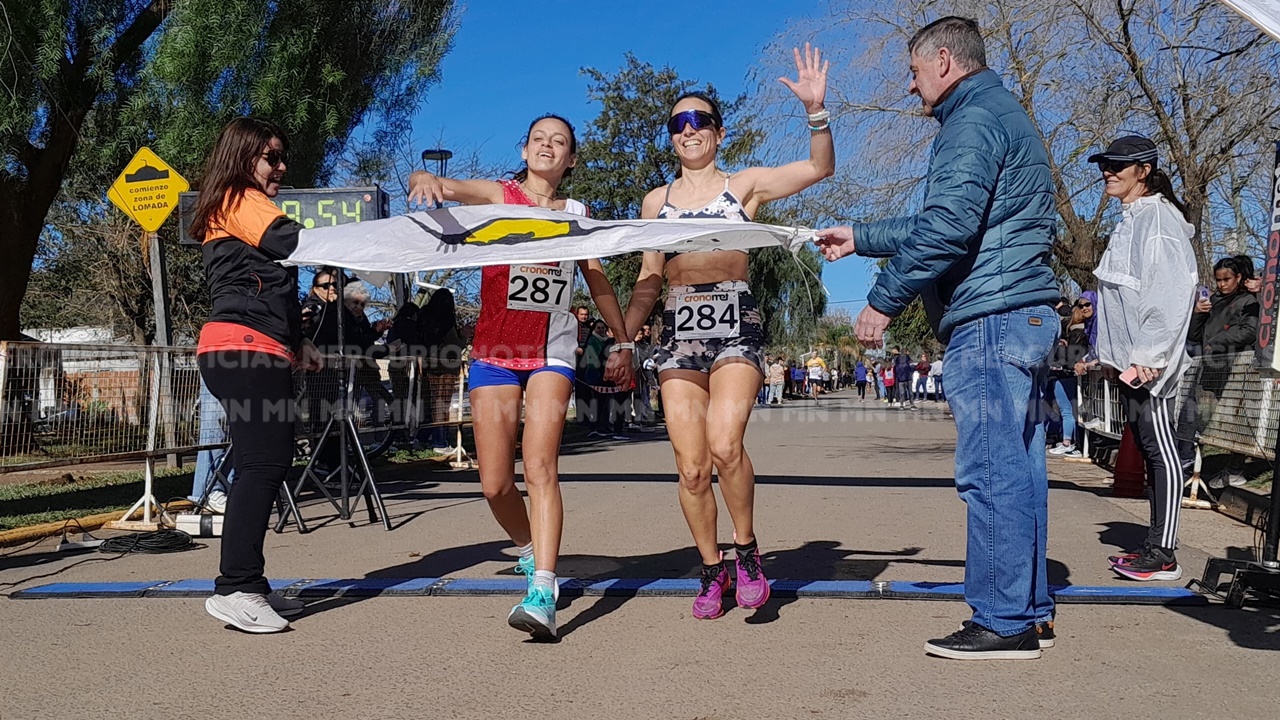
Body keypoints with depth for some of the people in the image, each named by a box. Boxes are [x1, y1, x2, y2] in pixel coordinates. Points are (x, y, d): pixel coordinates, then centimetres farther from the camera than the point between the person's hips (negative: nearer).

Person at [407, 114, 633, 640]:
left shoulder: (577, 215, 9)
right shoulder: (497, 195, 3)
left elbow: (597, 281, 20)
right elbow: (435, 189, -13)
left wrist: (621, 341, 23)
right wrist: (425, 178, -37)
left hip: (552, 351, 0)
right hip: (494, 350, 0)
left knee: (540, 466, -17)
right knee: (495, 483, 0)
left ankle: (542, 595, -21)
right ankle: (530, 552, 30)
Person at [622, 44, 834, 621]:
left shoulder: (745, 184, 9)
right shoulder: (657, 201, 17)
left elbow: (820, 167, -1)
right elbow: (648, 280, 18)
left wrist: (816, 111, -16)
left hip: (735, 323, -3)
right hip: (678, 330, 3)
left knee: (724, 444, -24)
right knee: (691, 468, -2)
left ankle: (746, 550, -1)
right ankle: (712, 572, 17)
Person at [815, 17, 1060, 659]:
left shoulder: (973, 120, -8)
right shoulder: (1004, 115, 26)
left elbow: (948, 226, -21)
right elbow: (941, 225, 32)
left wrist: (885, 299, -15)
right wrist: (860, 238, 34)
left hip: (988, 318, -11)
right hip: (1025, 316, 11)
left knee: (991, 472, -7)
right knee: (1017, 467, 11)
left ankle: (1003, 623, -2)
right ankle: (1030, 613, 18)